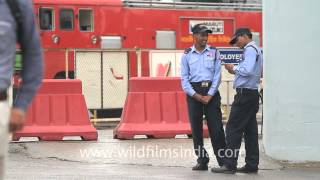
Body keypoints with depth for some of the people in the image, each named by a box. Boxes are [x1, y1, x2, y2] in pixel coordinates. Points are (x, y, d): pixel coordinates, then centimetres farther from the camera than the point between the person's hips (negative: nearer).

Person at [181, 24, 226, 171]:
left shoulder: (213, 52, 4)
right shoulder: (187, 55, 5)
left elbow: (217, 75, 1)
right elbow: (184, 79, 3)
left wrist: (210, 95, -9)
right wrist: (196, 95, -9)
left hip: (211, 92, -1)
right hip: (194, 93, 1)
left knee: (216, 127, -6)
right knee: (196, 128, 2)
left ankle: (223, 160, -4)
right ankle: (202, 160, 9)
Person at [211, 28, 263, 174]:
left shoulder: (250, 49, -11)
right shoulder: (256, 50, 21)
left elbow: (248, 70, -24)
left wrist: (234, 68, -9)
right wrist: (235, 71, 8)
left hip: (245, 94, -10)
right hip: (252, 94, 10)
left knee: (233, 129, -9)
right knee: (250, 129, 10)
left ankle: (229, 165, -11)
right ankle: (252, 165, 11)